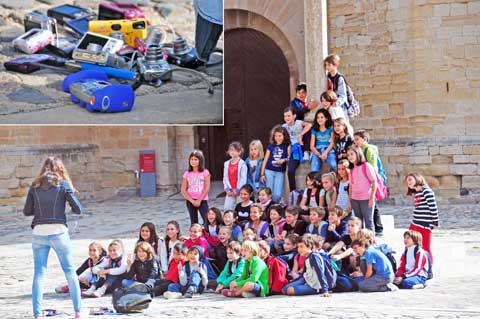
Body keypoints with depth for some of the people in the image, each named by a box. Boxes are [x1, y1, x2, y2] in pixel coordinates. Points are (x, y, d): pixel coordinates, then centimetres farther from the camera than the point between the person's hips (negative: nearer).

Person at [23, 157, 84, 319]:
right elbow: (78, 209, -3)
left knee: (39, 274, 4)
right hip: (58, 232, -2)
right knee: (70, 271, 10)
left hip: (38, 233, 2)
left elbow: (27, 211, 5)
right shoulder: (63, 184, -1)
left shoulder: (35, 186, 6)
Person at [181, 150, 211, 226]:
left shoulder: (205, 172, -1)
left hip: (202, 200, -3)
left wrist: (199, 200, -11)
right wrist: (192, 201, -8)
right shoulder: (187, 174, 5)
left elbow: (207, 188, -6)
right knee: (194, 223, 7)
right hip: (190, 201, 3)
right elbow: (183, 190, 2)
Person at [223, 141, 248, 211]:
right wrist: (227, 189, -3)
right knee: (227, 208, 0)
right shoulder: (227, 163, 11)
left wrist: (237, 190, -12)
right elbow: (225, 178, 9)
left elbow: (243, 179, -11)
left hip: (239, 192, -5)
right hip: (230, 192, 5)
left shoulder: (242, 163, -7)